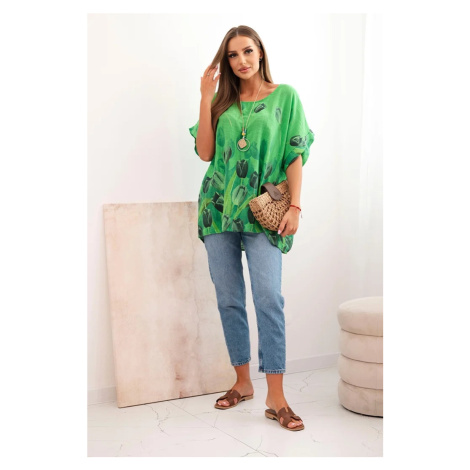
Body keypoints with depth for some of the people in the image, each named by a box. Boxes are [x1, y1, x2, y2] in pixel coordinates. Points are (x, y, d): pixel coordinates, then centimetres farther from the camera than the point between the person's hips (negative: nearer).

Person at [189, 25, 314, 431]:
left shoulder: (285, 96, 5)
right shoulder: (222, 102, 13)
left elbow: (295, 155, 1)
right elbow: (204, 152, 3)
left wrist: (294, 206, -8)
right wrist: (206, 99, -1)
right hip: (219, 208, 4)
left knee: (269, 299, -13)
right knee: (229, 300, 6)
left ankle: (276, 398, -8)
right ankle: (243, 383, 19)